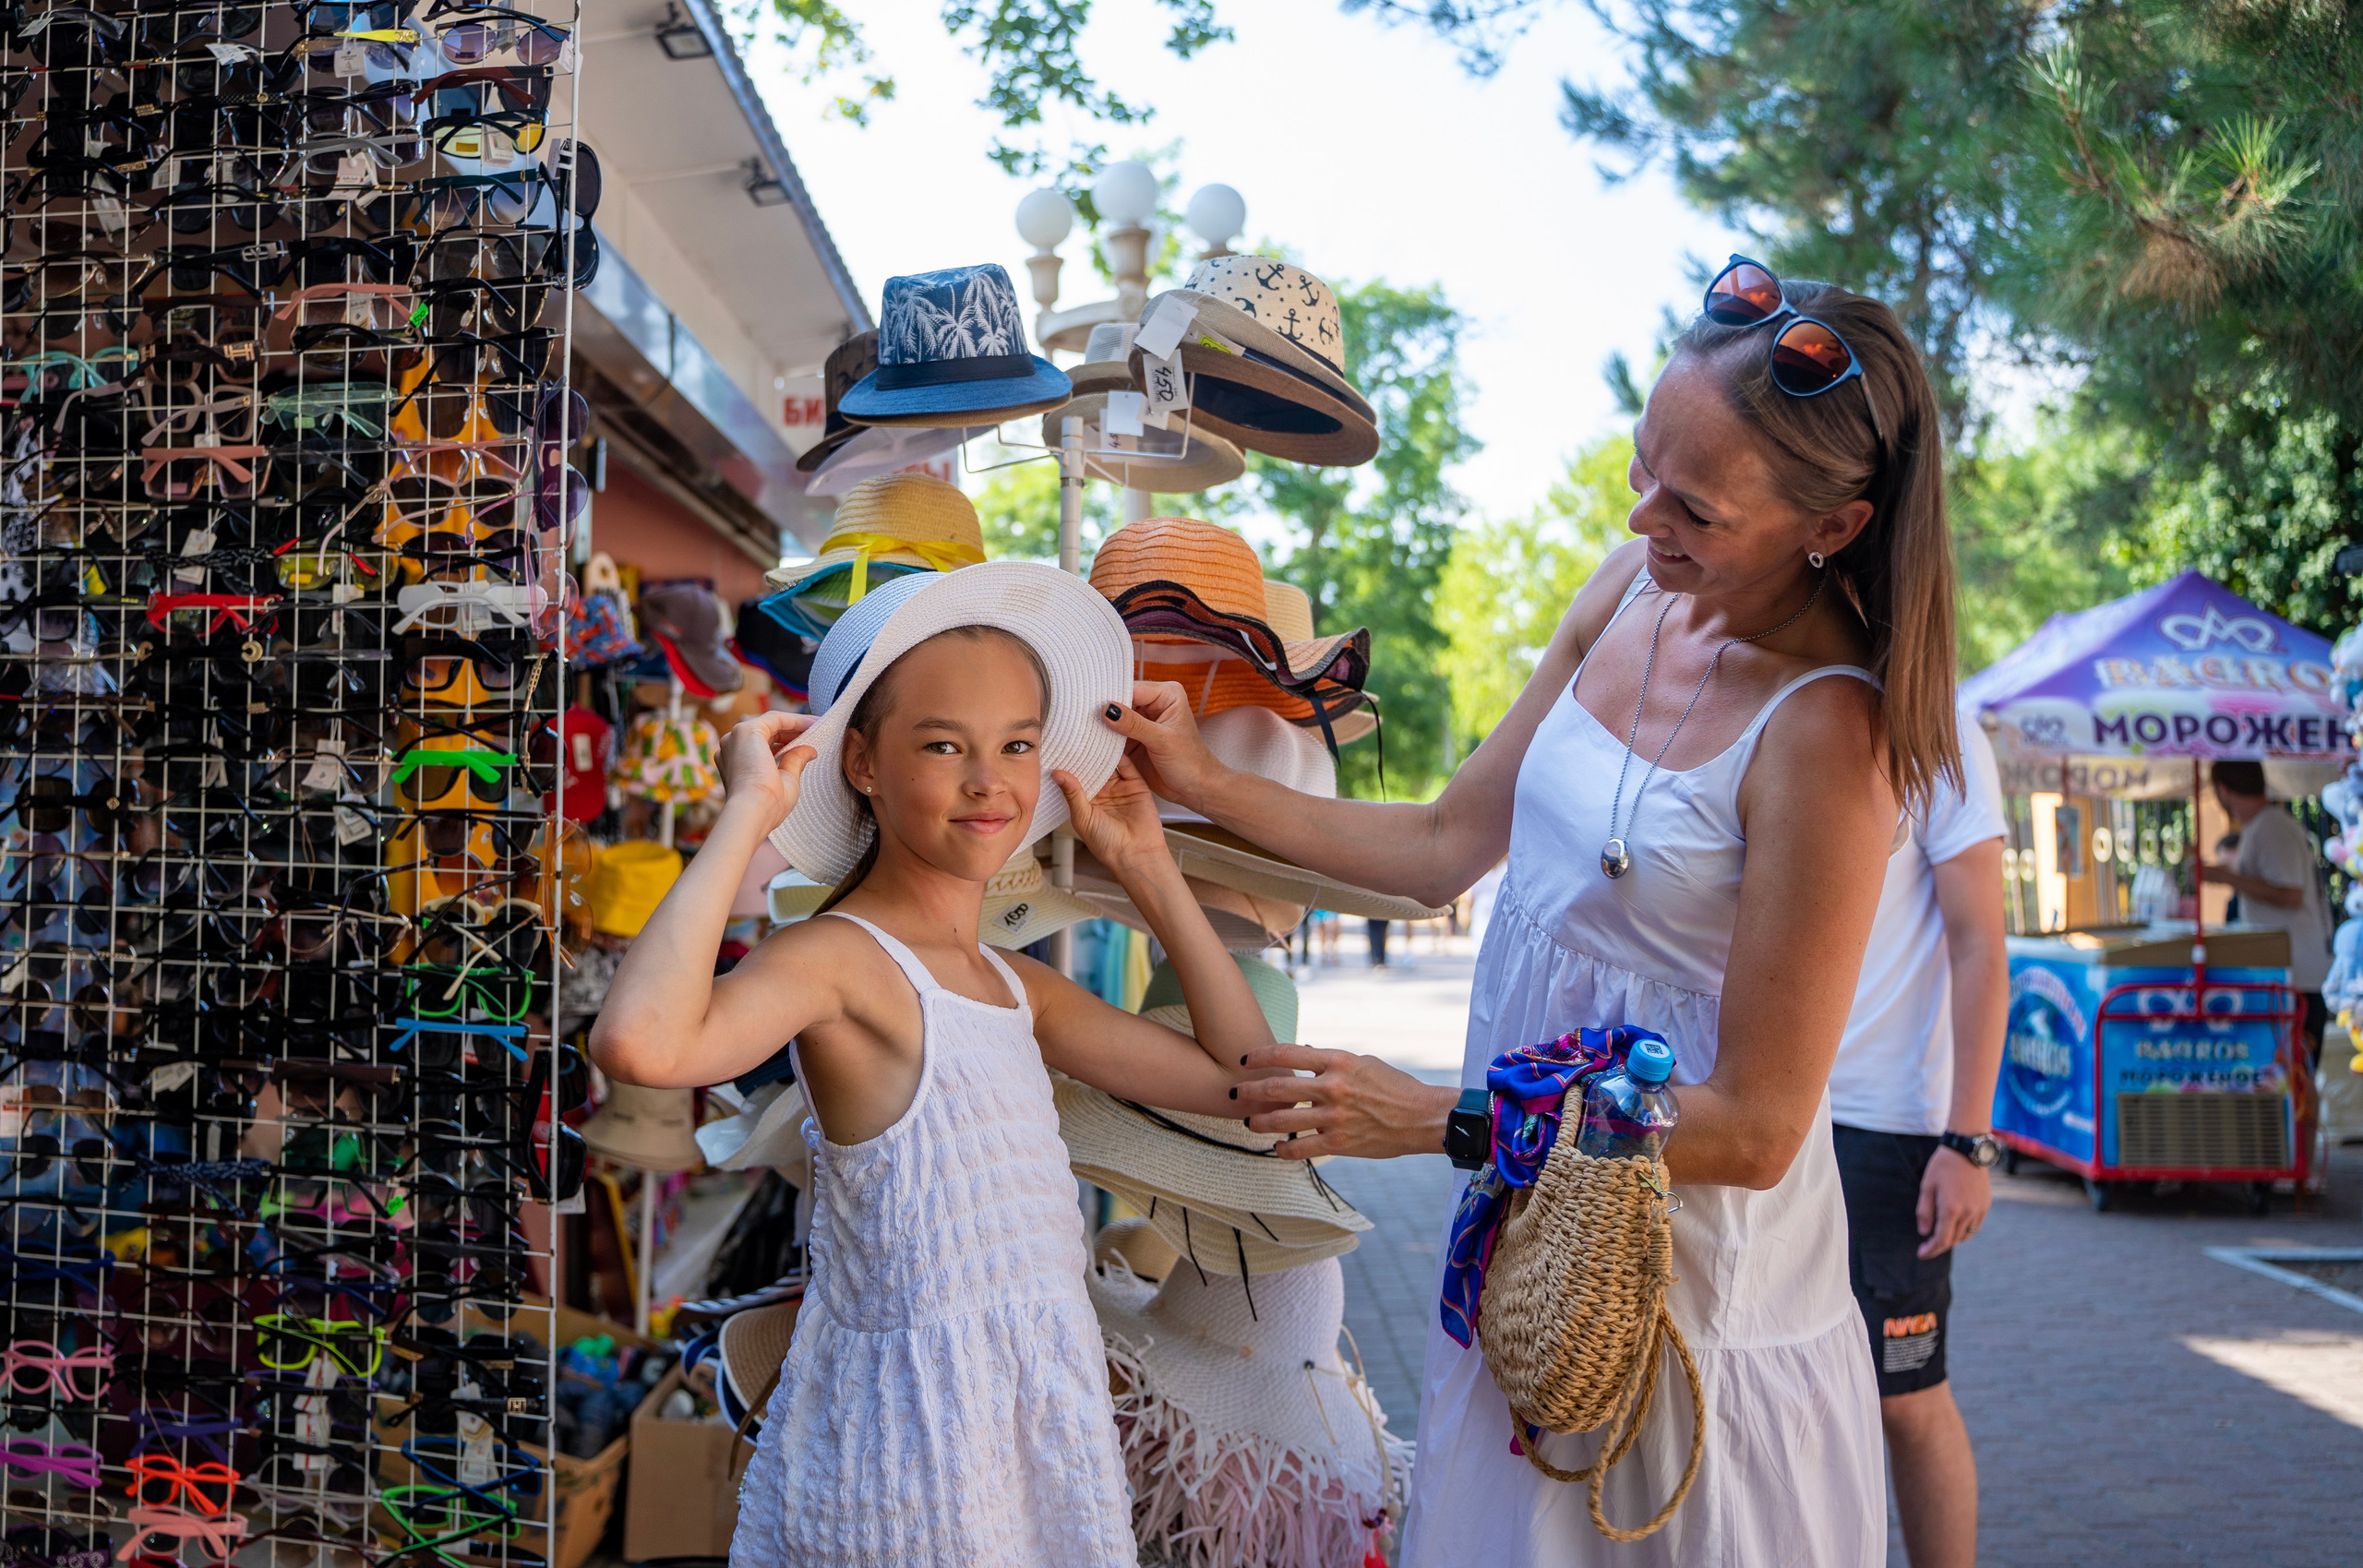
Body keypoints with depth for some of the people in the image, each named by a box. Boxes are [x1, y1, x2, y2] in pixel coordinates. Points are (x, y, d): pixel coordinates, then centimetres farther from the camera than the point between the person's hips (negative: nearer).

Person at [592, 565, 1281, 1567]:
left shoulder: (1017, 987, 11)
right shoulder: (839, 957, -15)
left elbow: (1237, 1074, 15)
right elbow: (639, 1044, -36)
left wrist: (1148, 870, 15)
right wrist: (748, 812, -24)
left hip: (1043, 1422, 8)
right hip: (914, 1438, -8)